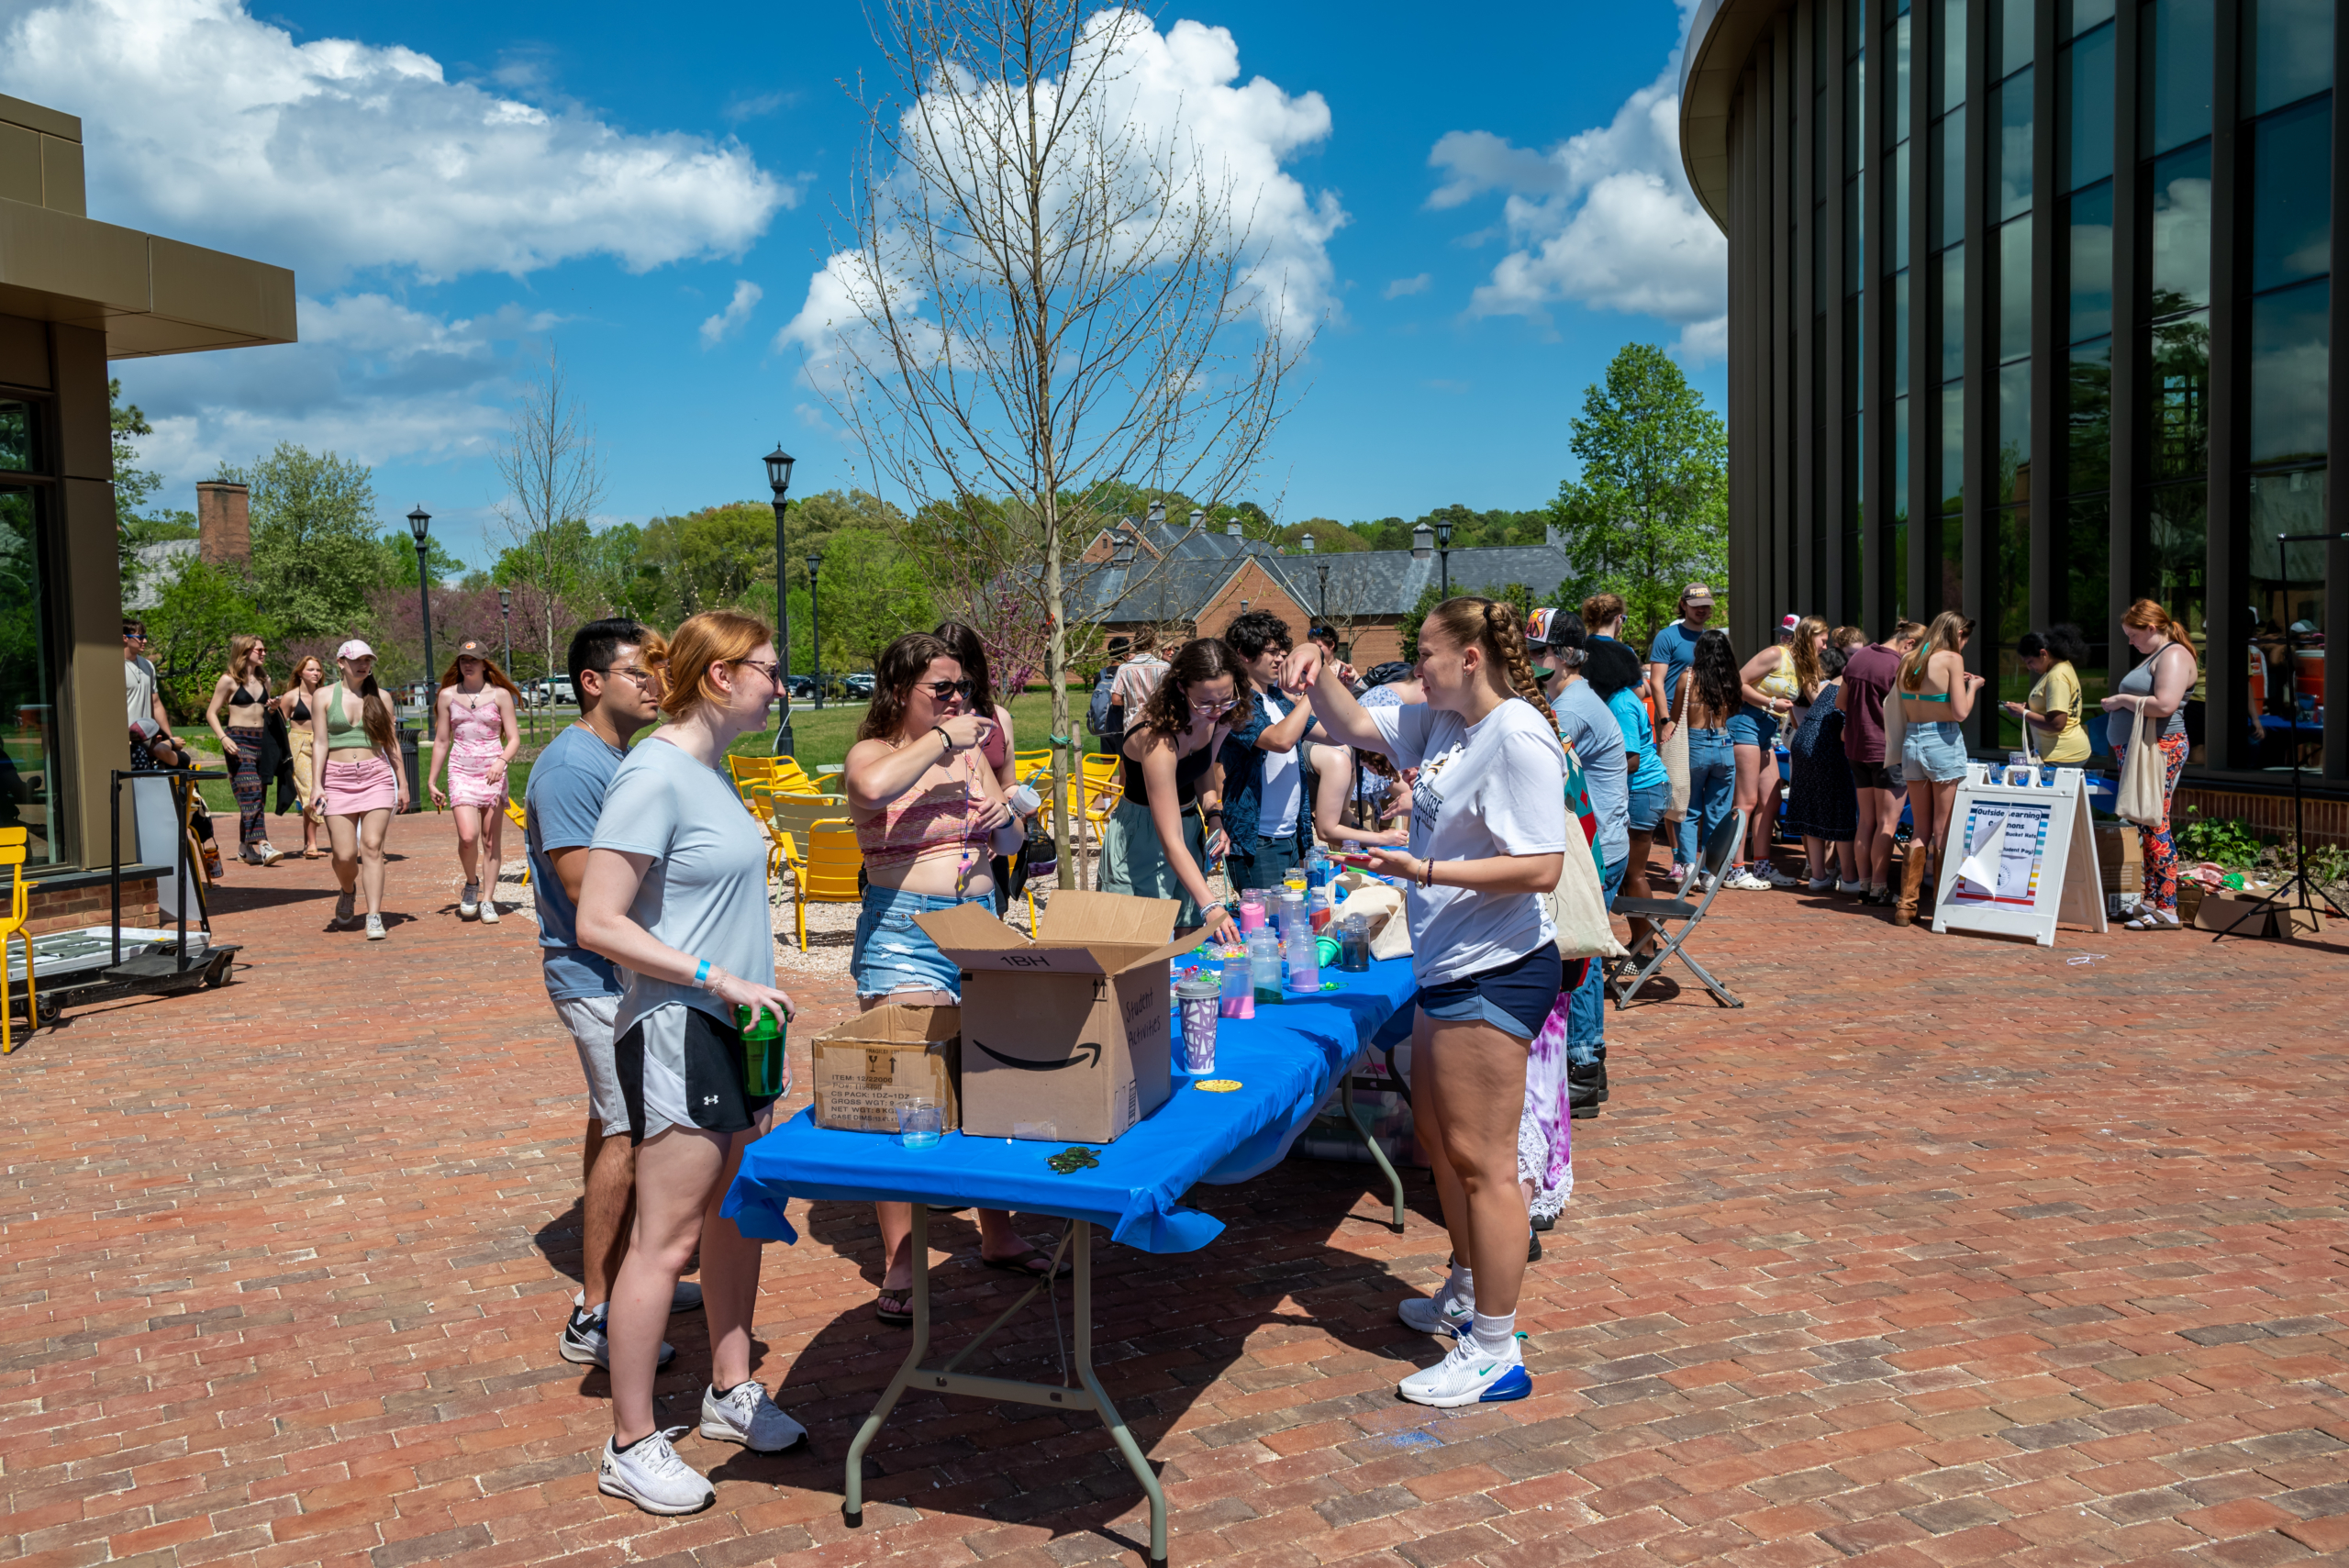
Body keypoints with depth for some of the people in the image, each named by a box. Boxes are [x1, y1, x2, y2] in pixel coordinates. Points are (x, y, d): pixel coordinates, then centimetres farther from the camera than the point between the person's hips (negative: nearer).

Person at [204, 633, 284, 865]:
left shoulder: (263, 681, 17)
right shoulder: (229, 681, -1)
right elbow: (211, 713, -2)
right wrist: (223, 738, -16)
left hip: (261, 739, 6)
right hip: (238, 740, -6)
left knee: (258, 796, 6)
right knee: (251, 792, -18)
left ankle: (245, 847, 15)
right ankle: (260, 846, -27)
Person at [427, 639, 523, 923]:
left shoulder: (500, 695, 2)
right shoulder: (447, 696, 8)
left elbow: (514, 739, 1)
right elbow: (441, 741, 13)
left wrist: (501, 761, -19)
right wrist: (432, 781, 14)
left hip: (493, 773, 0)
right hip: (461, 772, 0)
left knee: (492, 840, 1)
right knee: (468, 836, -16)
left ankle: (488, 901, 12)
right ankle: (471, 883, 11)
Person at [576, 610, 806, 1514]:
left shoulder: (712, 769, 10)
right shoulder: (654, 775, -17)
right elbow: (597, 923, -21)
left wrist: (753, 998, 15)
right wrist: (721, 981, -21)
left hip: (735, 1030, 9)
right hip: (676, 1031, -9)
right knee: (667, 1238, -2)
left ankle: (730, 1391, 32)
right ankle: (630, 1448, 11)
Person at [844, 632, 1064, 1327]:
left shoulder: (969, 753, 12)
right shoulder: (872, 753, -5)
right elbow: (876, 786, -31)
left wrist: (1003, 814, -3)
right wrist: (940, 740, -19)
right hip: (903, 935, -6)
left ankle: (997, 1233, 28)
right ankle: (898, 1265, 2)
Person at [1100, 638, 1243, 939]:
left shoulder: (1218, 716, -10)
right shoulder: (1157, 737, -33)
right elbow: (1170, 841, -35)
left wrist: (1214, 817, -5)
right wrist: (1210, 906, -41)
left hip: (1190, 825, 7)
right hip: (1142, 838, -7)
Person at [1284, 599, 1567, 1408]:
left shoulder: (1517, 736, -20)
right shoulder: (1441, 721, 8)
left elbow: (1541, 868, -25)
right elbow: (1354, 726, 21)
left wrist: (1424, 870, -28)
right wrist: (1321, 675, 1)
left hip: (1494, 974, -10)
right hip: (1449, 968, 11)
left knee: (1480, 1159, -4)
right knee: (1438, 1135, 23)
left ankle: (1495, 1353, 8)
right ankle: (1468, 1295, 42)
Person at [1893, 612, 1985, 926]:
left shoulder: (1909, 660, 9)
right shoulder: (1952, 659, -8)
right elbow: (1960, 712, -13)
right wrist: (1972, 686, 6)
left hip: (1911, 742, 6)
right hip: (1943, 743, -5)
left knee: (1920, 829, 13)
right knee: (1944, 830, 2)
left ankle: (1906, 904, 11)